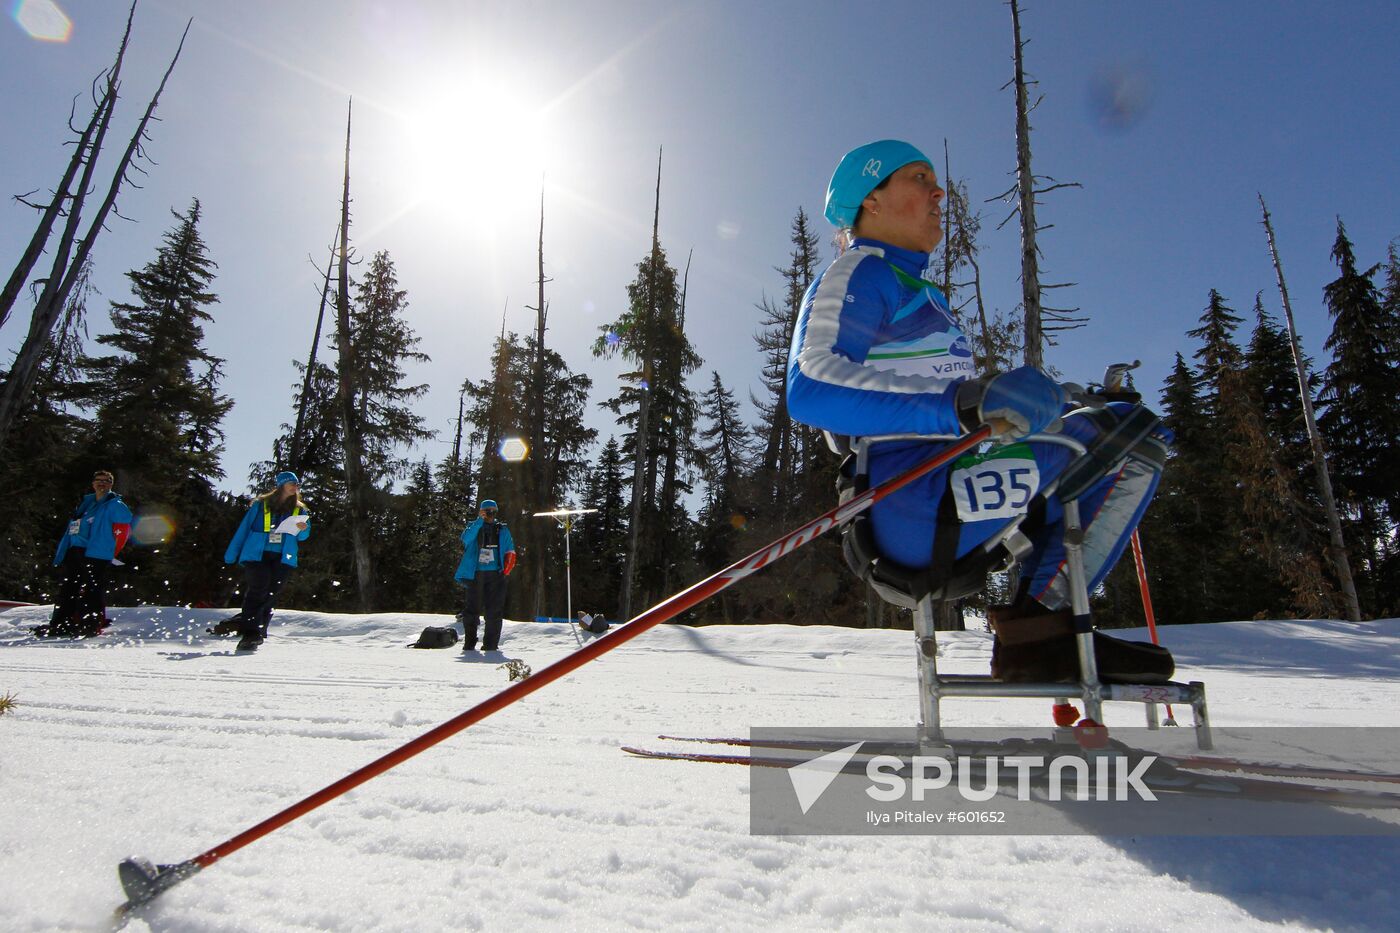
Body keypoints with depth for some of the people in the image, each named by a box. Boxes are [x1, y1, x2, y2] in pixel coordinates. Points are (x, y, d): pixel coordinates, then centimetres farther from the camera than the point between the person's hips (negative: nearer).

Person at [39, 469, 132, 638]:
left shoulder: (115, 505, 0)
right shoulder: (85, 503, 22)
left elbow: (123, 530, -7)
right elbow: (71, 530, 24)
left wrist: (109, 553, -8)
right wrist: (61, 554, 17)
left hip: (96, 556, -8)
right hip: (75, 551, 8)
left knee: (91, 590, -9)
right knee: (67, 588, 9)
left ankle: (91, 625, -7)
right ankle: (60, 624, 15)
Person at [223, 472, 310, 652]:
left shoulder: (299, 510, 14)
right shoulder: (261, 505, 6)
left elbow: (303, 536, 15)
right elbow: (244, 529, 9)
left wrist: (303, 529, -9)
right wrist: (231, 555, 9)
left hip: (283, 558, 3)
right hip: (257, 555, -3)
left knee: (270, 595, 1)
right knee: (258, 590, -16)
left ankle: (257, 633, 7)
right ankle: (249, 633, -17)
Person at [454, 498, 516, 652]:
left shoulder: (502, 530, 13)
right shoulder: (474, 527, 9)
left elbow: (510, 552, 14)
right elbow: (465, 539, -13)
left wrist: (506, 570, 0)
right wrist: (480, 521, -18)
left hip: (495, 575, 1)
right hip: (475, 574, -1)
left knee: (494, 610, -2)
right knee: (472, 609, 1)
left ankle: (491, 644, 3)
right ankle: (469, 644, 9)